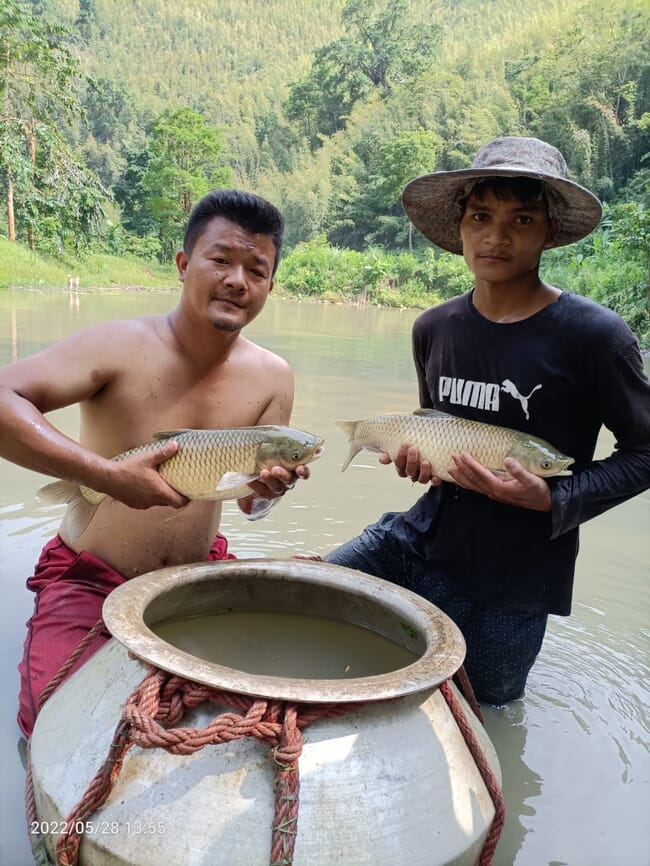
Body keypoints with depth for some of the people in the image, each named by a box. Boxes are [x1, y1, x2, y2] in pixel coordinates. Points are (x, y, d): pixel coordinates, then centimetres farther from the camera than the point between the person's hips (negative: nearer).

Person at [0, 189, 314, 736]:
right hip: (91, 578, -4)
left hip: (199, 574, 4)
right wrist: (111, 476, -36)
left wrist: (269, 489, -21)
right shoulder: (120, 347, -18)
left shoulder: (272, 378, -4)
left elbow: (251, 503, 3)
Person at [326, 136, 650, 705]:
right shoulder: (434, 328, 0)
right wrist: (416, 453, -4)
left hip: (512, 582, -4)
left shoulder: (593, 335, -16)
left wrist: (552, 500, -22)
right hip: (424, 537, 4)